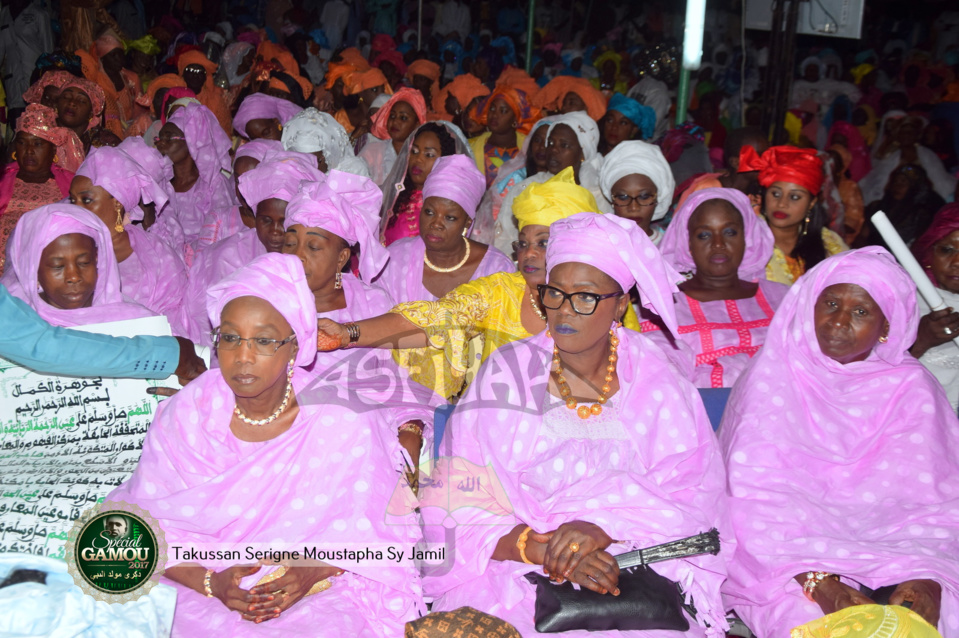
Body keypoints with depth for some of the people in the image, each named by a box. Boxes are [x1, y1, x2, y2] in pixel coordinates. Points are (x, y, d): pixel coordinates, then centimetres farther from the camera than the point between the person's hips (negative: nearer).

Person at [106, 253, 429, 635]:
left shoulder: (344, 420, -11)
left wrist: (313, 571, -20)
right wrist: (211, 583, -18)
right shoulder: (183, 417, -6)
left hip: (317, 593, -1)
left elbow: (371, 526, -4)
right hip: (201, 589, 1)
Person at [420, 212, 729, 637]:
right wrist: (543, 549, -23)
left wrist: (604, 529, -21)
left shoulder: (654, 383, 3)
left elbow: (694, 498, -4)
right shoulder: (505, 375, 0)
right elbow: (462, 509, -6)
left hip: (639, 565, 0)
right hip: (515, 571, 0)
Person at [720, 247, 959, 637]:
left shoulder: (911, 388, 5)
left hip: (889, 547, 3)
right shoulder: (772, 378, -4)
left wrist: (926, 577, -19)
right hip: (787, 557, -3)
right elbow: (756, 500, -11)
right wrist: (821, 584, -23)